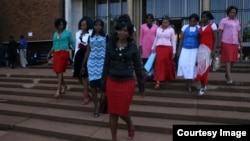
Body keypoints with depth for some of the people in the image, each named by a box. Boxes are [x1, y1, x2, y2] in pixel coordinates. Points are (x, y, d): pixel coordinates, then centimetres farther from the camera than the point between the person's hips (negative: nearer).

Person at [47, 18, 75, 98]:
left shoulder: (68, 33, 2)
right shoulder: (55, 34, 16)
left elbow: (72, 43, -1)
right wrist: (49, 54, 16)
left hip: (64, 53, -5)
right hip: (56, 54, 5)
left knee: (60, 71, -11)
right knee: (57, 71, 7)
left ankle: (58, 90, -12)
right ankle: (64, 86, 28)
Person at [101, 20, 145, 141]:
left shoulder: (133, 47, -2)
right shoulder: (110, 45, 2)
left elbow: (138, 67, 2)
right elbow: (106, 65, 5)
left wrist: (141, 85, 4)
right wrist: (103, 83, 5)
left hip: (127, 83, -2)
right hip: (112, 82, 2)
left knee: (123, 111, 3)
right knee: (112, 112, 7)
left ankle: (130, 125, 38)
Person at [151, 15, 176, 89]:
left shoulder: (171, 30, 3)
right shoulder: (158, 29, 11)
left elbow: (173, 41, 3)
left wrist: (174, 52, 0)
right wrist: (153, 48, 13)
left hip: (168, 48, -1)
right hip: (159, 48, 2)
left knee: (167, 64, 8)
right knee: (159, 64, -7)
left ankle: (168, 78, 30)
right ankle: (158, 81, -9)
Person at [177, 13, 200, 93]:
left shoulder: (199, 28, 2)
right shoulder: (185, 27, 4)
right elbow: (181, 39, 6)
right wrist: (179, 49, 2)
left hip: (194, 50, -1)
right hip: (185, 49, 1)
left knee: (192, 66, -3)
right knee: (183, 64, -10)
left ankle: (189, 85, 6)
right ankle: (188, 79, 15)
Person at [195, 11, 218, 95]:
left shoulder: (212, 25, 0)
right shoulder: (200, 27, 14)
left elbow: (215, 39, -4)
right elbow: (199, 38, 14)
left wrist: (213, 50, -13)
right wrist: (198, 49, 8)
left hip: (208, 49, -4)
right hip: (201, 48, 4)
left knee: (205, 67, -9)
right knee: (200, 67, 1)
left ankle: (203, 87, -3)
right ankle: (203, 86, 14)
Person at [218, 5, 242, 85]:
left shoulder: (237, 21, 14)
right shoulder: (223, 20, -1)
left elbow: (238, 33, 15)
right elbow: (220, 32, -4)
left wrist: (241, 43, 10)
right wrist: (219, 42, -11)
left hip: (234, 43, 6)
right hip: (226, 43, -5)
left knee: (233, 60, 8)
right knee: (228, 59, -9)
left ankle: (226, 74, 26)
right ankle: (229, 78, -10)